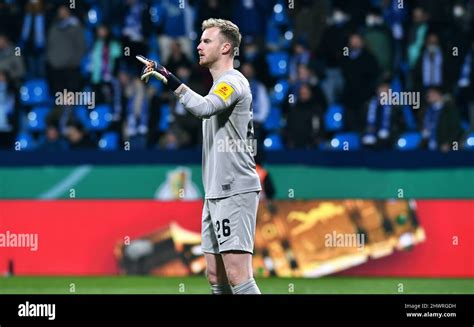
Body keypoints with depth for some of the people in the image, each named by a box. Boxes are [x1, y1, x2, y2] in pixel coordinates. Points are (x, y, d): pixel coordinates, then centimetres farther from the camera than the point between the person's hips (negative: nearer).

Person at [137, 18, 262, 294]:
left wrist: (169, 79, -33)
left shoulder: (233, 81, -11)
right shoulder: (222, 85, 21)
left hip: (235, 192, -10)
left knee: (238, 276, -16)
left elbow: (204, 107, -31)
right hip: (216, 193, 10)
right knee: (216, 277, 7)